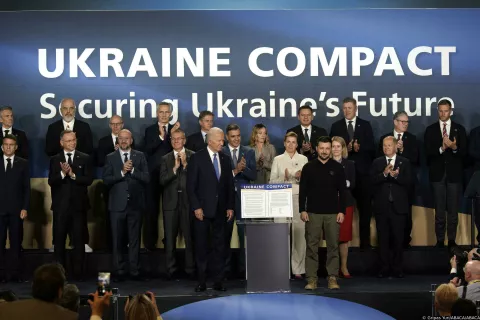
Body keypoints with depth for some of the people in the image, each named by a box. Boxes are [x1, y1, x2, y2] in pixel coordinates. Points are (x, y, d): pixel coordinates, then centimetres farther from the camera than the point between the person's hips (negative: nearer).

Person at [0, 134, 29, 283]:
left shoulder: (23, 163, 8)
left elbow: (27, 187, 5)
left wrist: (25, 208, -4)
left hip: (16, 209, 0)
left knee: (16, 242, 1)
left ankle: (15, 273, 4)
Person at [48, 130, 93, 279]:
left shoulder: (85, 158, 4)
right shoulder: (55, 159, 5)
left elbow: (89, 180, -5)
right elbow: (51, 182, -4)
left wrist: (73, 175, -16)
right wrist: (63, 173, -20)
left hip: (78, 205, 0)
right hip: (60, 205, 1)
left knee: (79, 240, 3)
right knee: (59, 240, 4)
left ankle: (78, 272, 9)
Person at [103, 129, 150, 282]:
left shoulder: (140, 156, 7)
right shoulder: (110, 158, 6)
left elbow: (146, 178, -2)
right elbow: (106, 180, -4)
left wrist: (132, 170, -14)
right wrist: (122, 172, -15)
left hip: (135, 204, 0)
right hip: (117, 204, 0)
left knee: (135, 239, 3)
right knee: (118, 240, 3)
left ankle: (134, 271, 8)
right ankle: (120, 271, 10)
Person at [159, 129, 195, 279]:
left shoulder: (192, 156, 4)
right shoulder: (165, 159, 11)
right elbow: (162, 181, -1)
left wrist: (185, 164, -15)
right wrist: (175, 168, -11)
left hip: (188, 201, -2)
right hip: (171, 202, 2)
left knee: (190, 237, 0)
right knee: (170, 238, 4)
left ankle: (190, 269, 7)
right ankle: (171, 269, 11)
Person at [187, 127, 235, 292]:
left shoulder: (225, 159, 10)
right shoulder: (197, 158, -3)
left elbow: (230, 185, 12)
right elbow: (190, 185, -6)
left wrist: (230, 207, 5)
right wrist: (196, 207, -11)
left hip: (220, 210, 4)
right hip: (202, 210, -4)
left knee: (219, 246, 4)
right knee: (201, 247, 2)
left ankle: (218, 281, 10)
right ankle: (201, 281, 8)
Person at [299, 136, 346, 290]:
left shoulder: (338, 168, 4)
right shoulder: (308, 167, 4)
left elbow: (342, 191, 4)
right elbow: (303, 190, 3)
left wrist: (341, 211, -3)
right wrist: (302, 210, -4)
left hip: (333, 213, 0)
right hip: (313, 213, 0)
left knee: (333, 246, 2)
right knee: (311, 246, 0)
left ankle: (333, 278, 7)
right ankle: (311, 279, 3)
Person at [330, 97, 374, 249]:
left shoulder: (365, 125, 8)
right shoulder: (336, 126, 9)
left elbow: (371, 147, 2)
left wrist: (359, 148, -16)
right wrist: (346, 148, -15)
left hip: (362, 171, 0)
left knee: (365, 206, 2)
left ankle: (365, 240, 8)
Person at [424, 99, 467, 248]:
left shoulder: (459, 129, 5)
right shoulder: (430, 129, 4)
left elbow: (464, 152, -1)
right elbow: (428, 152, -4)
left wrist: (454, 148, -21)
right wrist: (441, 149, -21)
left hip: (454, 173, 0)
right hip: (438, 173, 0)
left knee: (453, 209, 4)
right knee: (439, 209, 4)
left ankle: (452, 240, 12)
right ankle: (440, 240, 10)